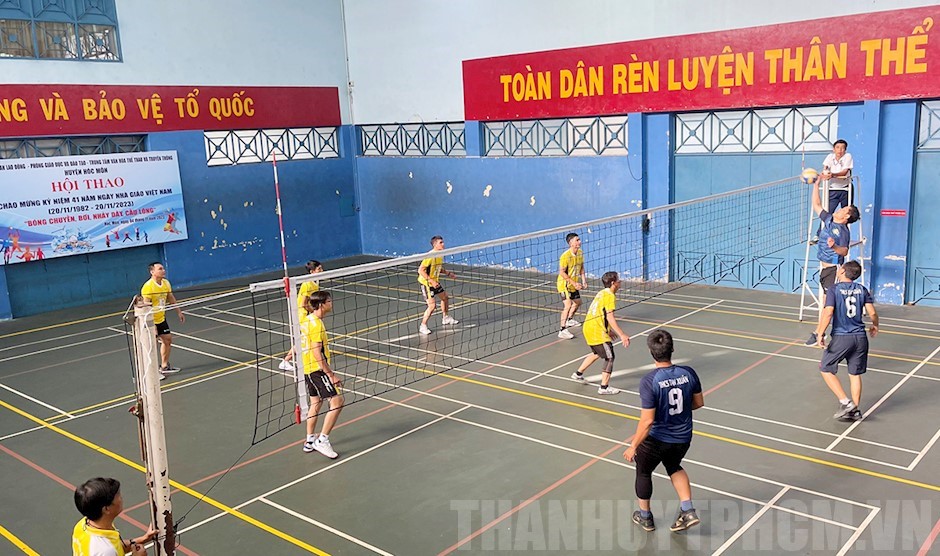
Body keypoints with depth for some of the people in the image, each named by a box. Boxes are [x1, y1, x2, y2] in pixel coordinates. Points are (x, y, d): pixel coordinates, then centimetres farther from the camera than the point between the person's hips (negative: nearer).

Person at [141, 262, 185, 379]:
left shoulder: (166, 283, 1)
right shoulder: (147, 287, -24)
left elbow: (171, 298, 15)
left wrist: (179, 312, 17)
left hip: (161, 318, 9)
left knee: (168, 340, 17)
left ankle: (164, 366, 33)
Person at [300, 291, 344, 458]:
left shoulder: (307, 320, 9)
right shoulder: (316, 323, -19)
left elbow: (299, 344, 18)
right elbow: (317, 353, -23)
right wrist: (331, 374, -21)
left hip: (308, 369, 10)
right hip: (317, 369, -10)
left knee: (315, 403, 19)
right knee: (337, 401, -9)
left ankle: (310, 441, 27)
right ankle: (322, 440, -6)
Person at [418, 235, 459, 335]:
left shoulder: (440, 255, 2)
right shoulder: (430, 256, -26)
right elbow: (421, 270, -28)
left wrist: (448, 273, 10)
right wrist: (431, 281, -31)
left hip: (434, 282, 9)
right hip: (426, 283, -9)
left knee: (445, 297, 22)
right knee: (432, 305, -15)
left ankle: (445, 318, 44)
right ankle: (423, 326, -1)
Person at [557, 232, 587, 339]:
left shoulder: (580, 253, -1)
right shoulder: (565, 256, -25)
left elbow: (581, 267, 12)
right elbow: (562, 272, -23)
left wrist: (583, 280, 0)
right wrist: (574, 283, -25)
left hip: (574, 285, 9)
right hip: (564, 284, -9)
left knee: (578, 302, 24)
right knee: (568, 305, -22)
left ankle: (569, 320, 52)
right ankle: (562, 330, -20)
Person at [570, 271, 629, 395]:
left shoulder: (601, 293, 14)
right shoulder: (610, 296, -13)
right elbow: (610, 318, -22)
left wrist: (610, 331, 28)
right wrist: (622, 335, -24)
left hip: (588, 327, 9)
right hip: (597, 331, -9)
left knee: (597, 353, 29)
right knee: (609, 357, -1)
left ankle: (578, 374, 38)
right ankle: (604, 387, 0)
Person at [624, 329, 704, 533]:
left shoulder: (649, 381, -26)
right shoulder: (688, 373, -12)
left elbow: (647, 421, -25)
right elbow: (699, 403, 3)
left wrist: (633, 447, -14)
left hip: (657, 439, -4)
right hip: (683, 438, 5)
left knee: (643, 472, 24)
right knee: (674, 466, 35)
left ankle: (645, 517, 41)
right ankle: (688, 510, 25)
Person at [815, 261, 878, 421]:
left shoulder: (833, 290, -6)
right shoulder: (862, 289, 6)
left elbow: (828, 313, -16)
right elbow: (872, 313, 4)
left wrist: (820, 334, -11)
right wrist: (875, 326, 24)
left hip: (841, 337, -5)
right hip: (860, 337, 5)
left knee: (826, 369, 10)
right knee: (855, 374, 15)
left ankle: (845, 402, 0)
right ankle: (855, 410, 19)